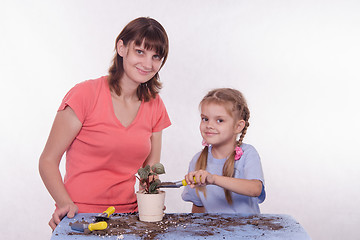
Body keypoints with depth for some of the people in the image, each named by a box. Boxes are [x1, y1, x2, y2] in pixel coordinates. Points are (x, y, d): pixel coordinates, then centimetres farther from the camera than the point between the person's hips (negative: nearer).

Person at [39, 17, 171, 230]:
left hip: (127, 218, 4)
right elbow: (48, 161, -5)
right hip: (80, 218, -4)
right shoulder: (86, 94, -7)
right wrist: (66, 204, -20)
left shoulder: (155, 106, 8)